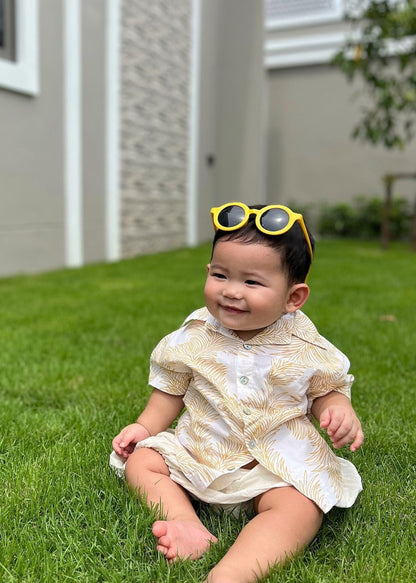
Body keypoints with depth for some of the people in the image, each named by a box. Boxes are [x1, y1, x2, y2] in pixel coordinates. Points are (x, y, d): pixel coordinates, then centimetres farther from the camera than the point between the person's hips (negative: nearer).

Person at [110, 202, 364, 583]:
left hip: (277, 466, -3)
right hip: (197, 456, 3)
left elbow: (326, 390, 4)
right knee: (141, 460, -8)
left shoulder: (306, 348, -9)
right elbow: (171, 391, 8)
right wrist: (145, 426, -3)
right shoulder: (194, 338, -5)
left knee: (302, 509, -29)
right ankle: (188, 527, -27)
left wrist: (340, 410, -18)